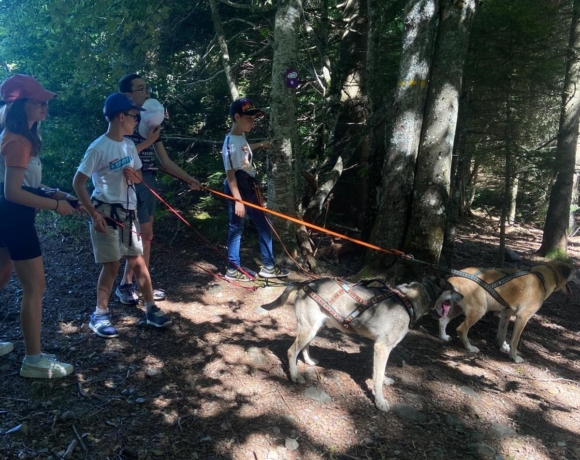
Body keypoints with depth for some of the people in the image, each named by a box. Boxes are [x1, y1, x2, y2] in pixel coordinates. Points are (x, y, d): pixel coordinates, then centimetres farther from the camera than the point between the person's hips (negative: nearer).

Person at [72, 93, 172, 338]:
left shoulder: (129, 145, 6)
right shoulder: (98, 148, -15)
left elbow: (139, 177, 18)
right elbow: (78, 182, -13)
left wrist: (133, 175, -7)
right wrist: (94, 214, -18)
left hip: (128, 211, 7)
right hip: (106, 212, -6)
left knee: (138, 260, 10)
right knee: (112, 264, 0)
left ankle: (151, 308, 19)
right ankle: (100, 314, 17)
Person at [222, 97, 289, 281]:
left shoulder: (241, 137, 6)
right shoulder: (230, 143, -20)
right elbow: (230, 173, -22)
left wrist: (260, 145, 42)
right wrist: (238, 200, -24)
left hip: (249, 188, 10)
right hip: (238, 189, -10)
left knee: (264, 225, 13)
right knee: (236, 229, 1)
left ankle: (268, 266, 22)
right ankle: (233, 270, 15)